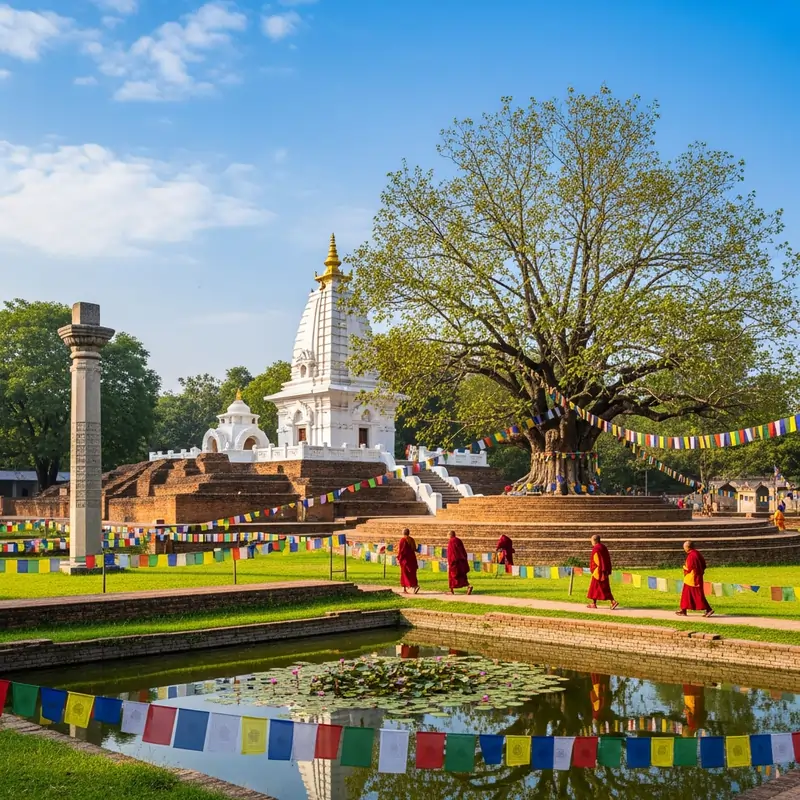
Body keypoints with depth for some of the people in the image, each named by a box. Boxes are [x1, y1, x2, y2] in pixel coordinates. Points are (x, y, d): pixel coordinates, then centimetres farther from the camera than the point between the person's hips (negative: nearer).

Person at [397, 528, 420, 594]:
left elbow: (400, 550, -14)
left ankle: (405, 589, -5)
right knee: (412, 573, 9)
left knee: (405, 574, 1)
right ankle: (415, 586, -7)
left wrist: (398, 558, -7)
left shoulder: (402, 540, -11)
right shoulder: (412, 540, 7)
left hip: (405, 559, -5)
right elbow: (414, 549, 12)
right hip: (412, 558, 5)